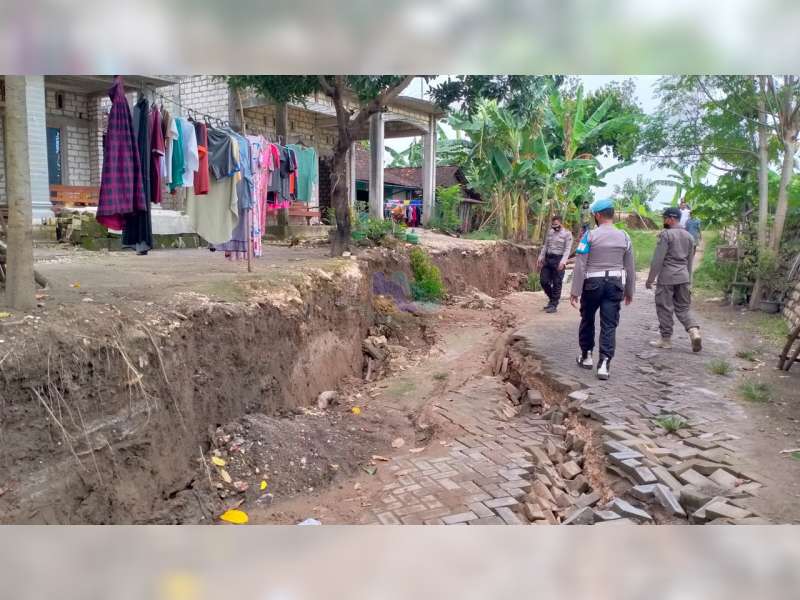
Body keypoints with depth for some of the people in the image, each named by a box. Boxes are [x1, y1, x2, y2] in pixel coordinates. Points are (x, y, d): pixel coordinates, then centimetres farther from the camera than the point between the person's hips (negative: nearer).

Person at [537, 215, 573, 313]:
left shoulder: (567, 234, -5)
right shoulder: (550, 232, 12)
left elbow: (567, 249, -11)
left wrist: (563, 261, -23)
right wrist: (540, 257, 9)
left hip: (558, 260, -6)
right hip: (548, 258, 6)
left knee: (556, 283, -2)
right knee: (543, 280, 5)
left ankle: (554, 305, 6)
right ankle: (552, 299, 26)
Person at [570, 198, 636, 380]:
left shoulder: (590, 235, -8)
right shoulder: (624, 237, 3)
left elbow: (580, 265, -11)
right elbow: (630, 267, 8)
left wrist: (575, 291, -8)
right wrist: (629, 291, 18)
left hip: (593, 283, -2)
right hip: (615, 283, 2)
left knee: (587, 319, 17)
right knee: (609, 325, 2)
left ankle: (586, 355, 29)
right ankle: (604, 363, -7)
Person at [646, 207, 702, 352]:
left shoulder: (666, 234, -10)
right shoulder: (689, 236, 12)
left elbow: (657, 259, -14)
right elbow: (690, 261, 17)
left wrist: (650, 279, -9)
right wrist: (688, 280, 24)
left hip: (666, 277, -6)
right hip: (683, 276, 6)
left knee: (665, 309, 3)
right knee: (683, 307, 14)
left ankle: (666, 339, 11)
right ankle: (694, 331, -7)